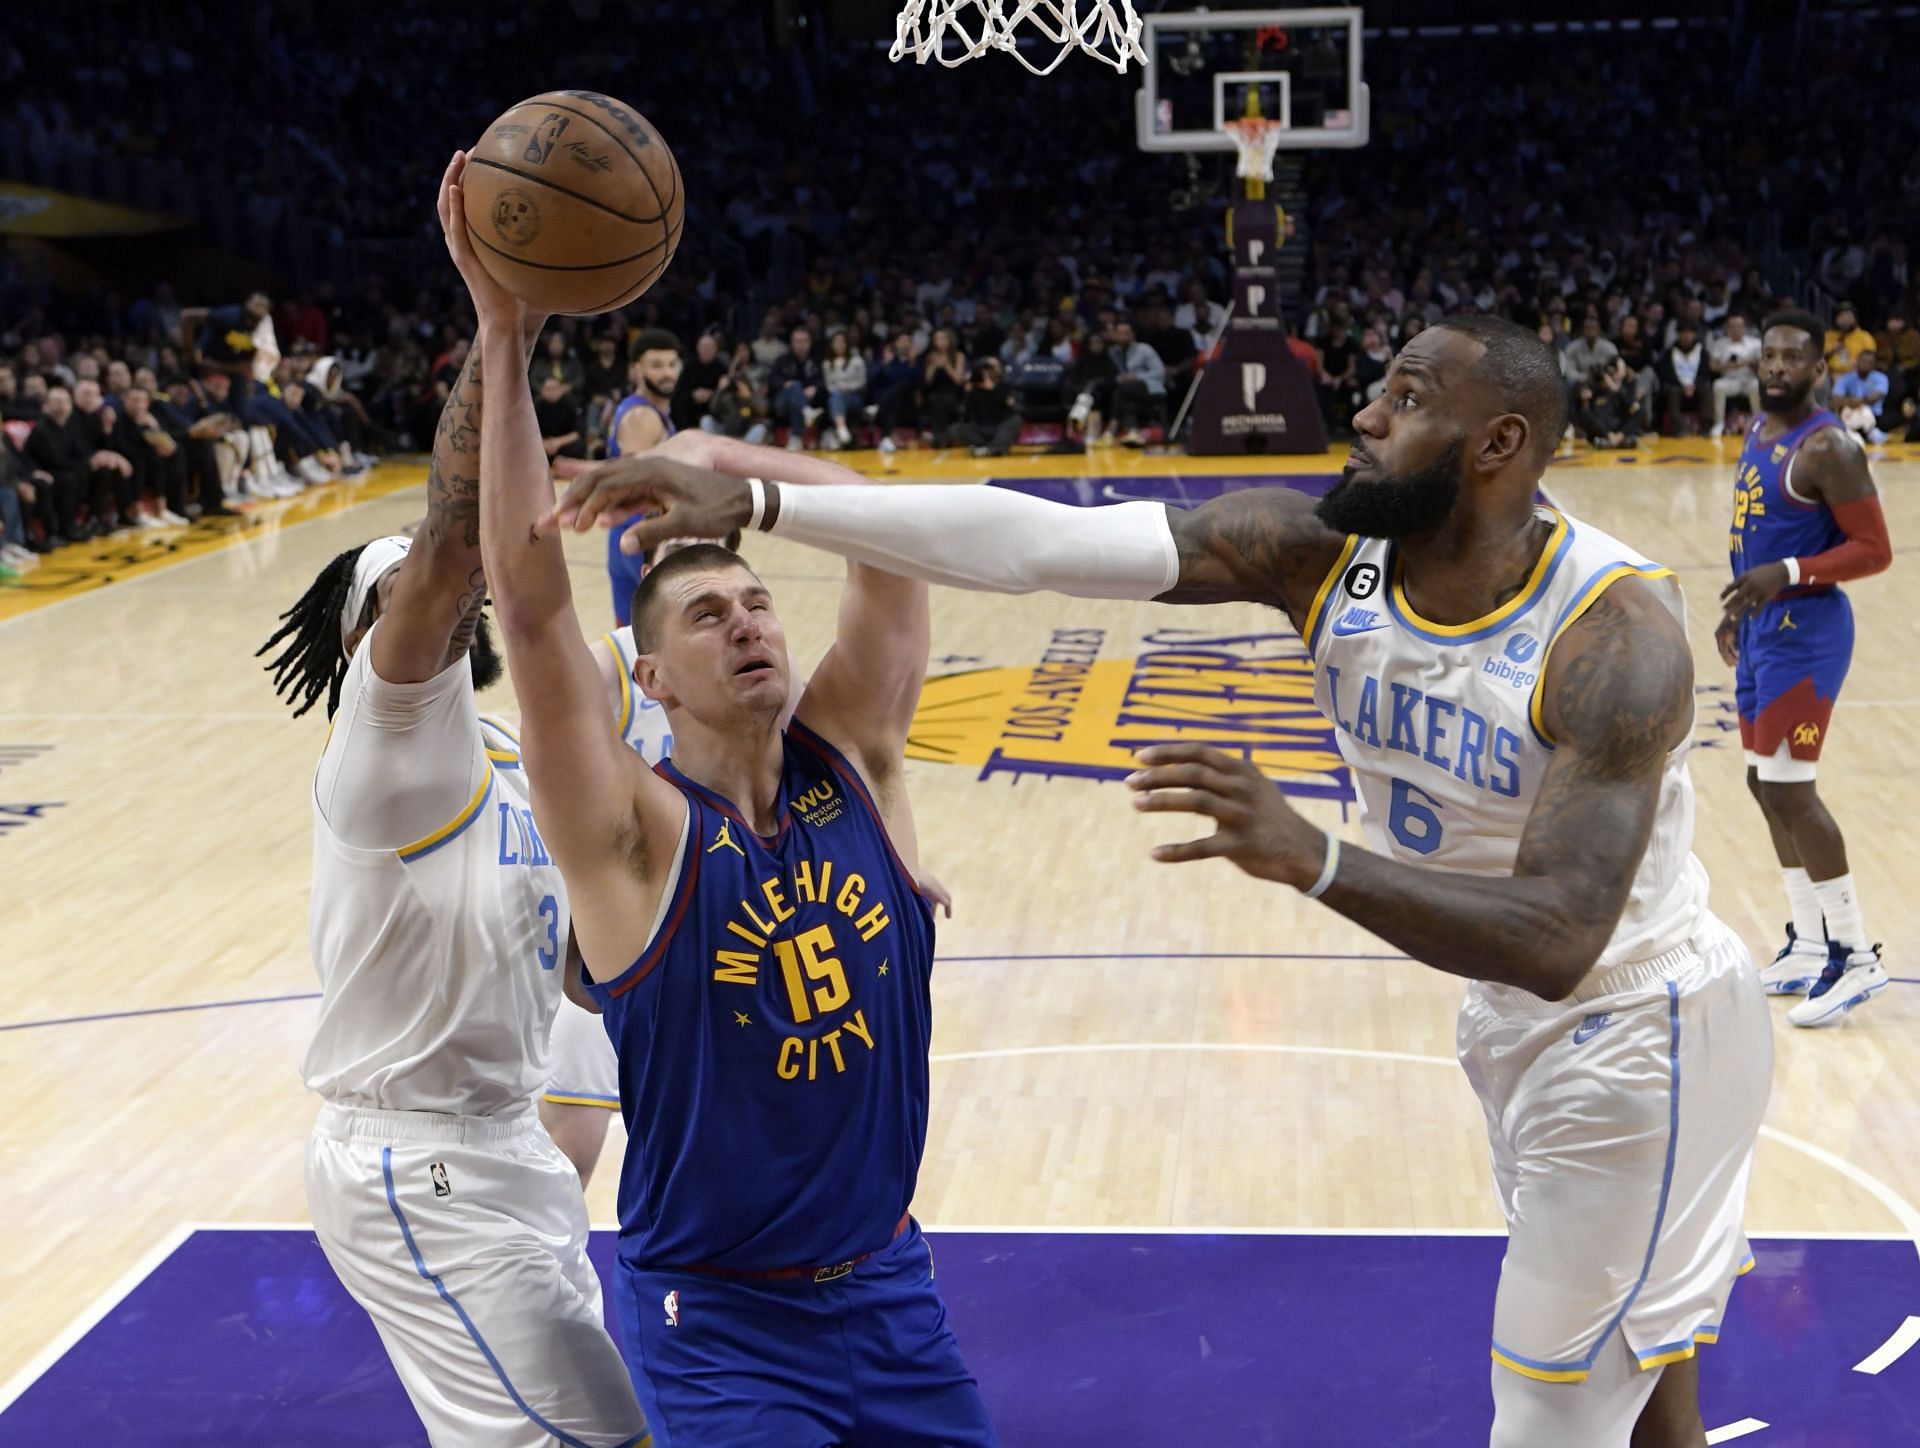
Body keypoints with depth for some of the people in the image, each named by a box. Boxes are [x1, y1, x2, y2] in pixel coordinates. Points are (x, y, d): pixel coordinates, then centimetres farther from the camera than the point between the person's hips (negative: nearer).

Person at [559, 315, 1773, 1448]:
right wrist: (756, 502, -33)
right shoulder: (1318, 552, -14)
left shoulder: (1615, 627, -29)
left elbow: (1555, 942, -37)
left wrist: (1308, 857, -51)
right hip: (1516, 1018, 6)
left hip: (1633, 1033, -6)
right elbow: (1040, 539, -25)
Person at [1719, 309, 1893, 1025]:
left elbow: (1873, 548, -18)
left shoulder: (1826, 447, -16)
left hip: (1804, 631, -10)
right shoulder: (1758, 430, 12)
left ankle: (1857, 958, 0)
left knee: (1789, 787, -10)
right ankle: (1808, 948, 23)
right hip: (1762, 630, 10)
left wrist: (1787, 575, -28)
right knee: (1766, 785, 13)